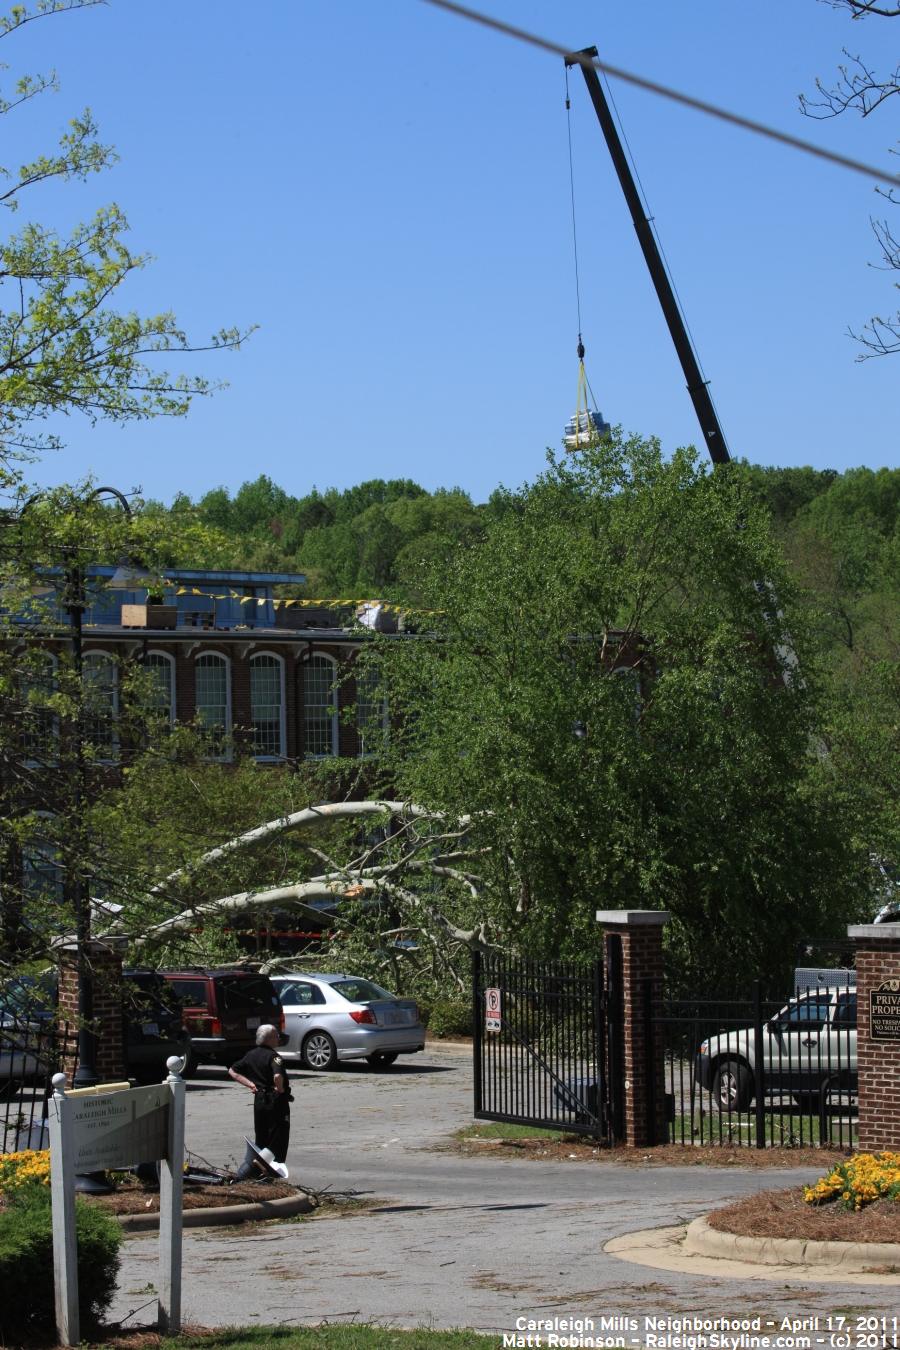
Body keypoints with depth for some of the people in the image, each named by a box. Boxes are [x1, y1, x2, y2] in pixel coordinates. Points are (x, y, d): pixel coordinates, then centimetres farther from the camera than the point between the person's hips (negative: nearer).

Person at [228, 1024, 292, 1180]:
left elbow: (232, 1071, 13)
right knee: (277, 1140, 2)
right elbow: (278, 1076, -33)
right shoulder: (273, 1056, -16)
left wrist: (250, 1084, 7)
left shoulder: (251, 1055, 7)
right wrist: (280, 1090, -14)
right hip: (277, 1102, -7)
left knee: (260, 1139, 18)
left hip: (259, 1101, 7)